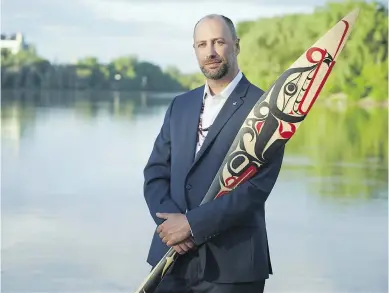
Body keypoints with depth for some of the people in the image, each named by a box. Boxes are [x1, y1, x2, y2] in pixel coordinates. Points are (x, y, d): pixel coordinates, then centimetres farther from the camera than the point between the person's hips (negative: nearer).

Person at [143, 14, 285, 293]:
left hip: (232, 263, -5)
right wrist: (170, 223, -9)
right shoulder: (181, 105, 13)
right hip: (172, 256, 5)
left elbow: (255, 186, -15)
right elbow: (156, 172, 9)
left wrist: (192, 224, -16)